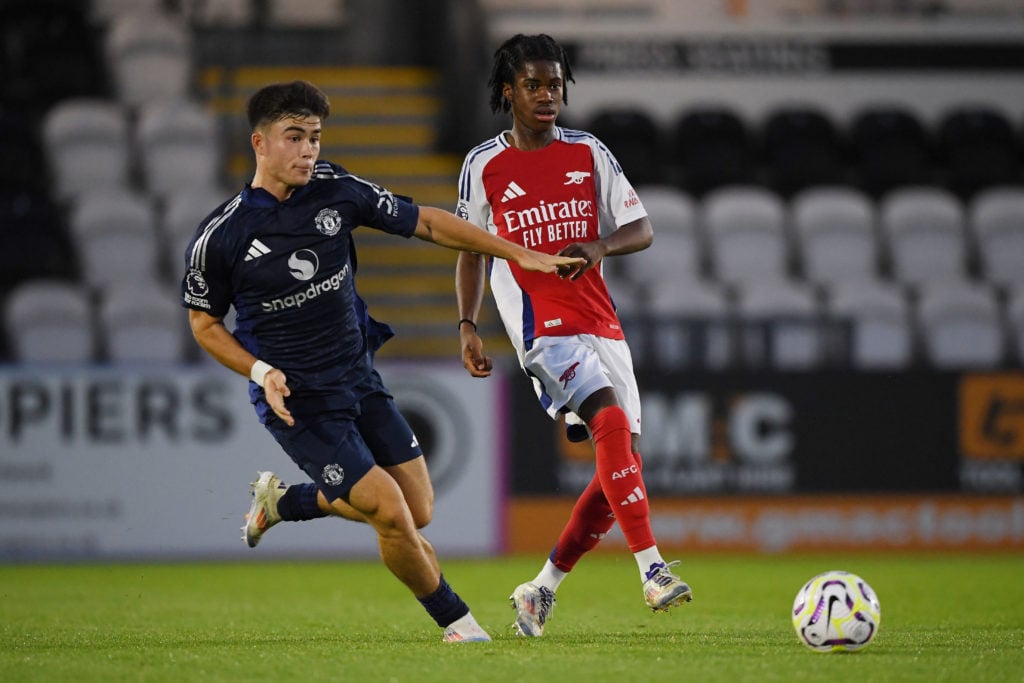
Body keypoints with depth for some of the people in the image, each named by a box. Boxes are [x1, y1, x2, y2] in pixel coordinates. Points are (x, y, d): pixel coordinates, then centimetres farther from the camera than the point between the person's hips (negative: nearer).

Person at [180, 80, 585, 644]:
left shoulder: (337, 191, -5)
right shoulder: (219, 237, -14)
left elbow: (426, 222, 4)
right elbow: (204, 322, -1)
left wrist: (520, 254, 3)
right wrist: (261, 371, -17)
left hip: (360, 380, 6)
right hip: (297, 400, -6)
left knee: (418, 512, 8)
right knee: (391, 513, -15)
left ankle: (282, 501, 30)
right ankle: (454, 620, 8)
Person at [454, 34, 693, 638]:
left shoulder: (588, 153, 9)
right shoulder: (484, 167, 3)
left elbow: (642, 230, 7)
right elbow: (471, 250, 12)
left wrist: (600, 247, -14)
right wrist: (468, 326, 2)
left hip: (602, 323, 5)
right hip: (542, 326, -5)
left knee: (623, 468, 1)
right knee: (611, 421, -29)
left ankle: (543, 589, 15)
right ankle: (654, 570, -32)